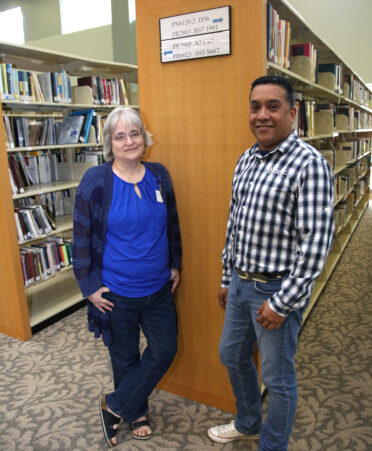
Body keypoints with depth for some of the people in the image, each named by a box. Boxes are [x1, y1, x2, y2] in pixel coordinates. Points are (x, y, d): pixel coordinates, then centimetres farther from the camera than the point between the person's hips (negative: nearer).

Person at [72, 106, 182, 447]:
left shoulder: (159, 175, -1)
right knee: (126, 357, 14)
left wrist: (175, 265, 11)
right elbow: (82, 236, -9)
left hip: (159, 288, 5)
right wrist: (90, 285, -9)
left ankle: (115, 405, 33)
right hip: (117, 291, -4)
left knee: (165, 349, 12)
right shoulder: (96, 181, -13)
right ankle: (137, 412, 44)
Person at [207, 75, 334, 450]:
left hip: (277, 291, -8)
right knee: (232, 357, 24)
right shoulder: (246, 160, 7)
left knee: (278, 378, 11)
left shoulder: (309, 164, -17)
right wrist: (227, 278, 16)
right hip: (240, 283, 8)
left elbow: (315, 242, -21)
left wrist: (282, 303, -19)